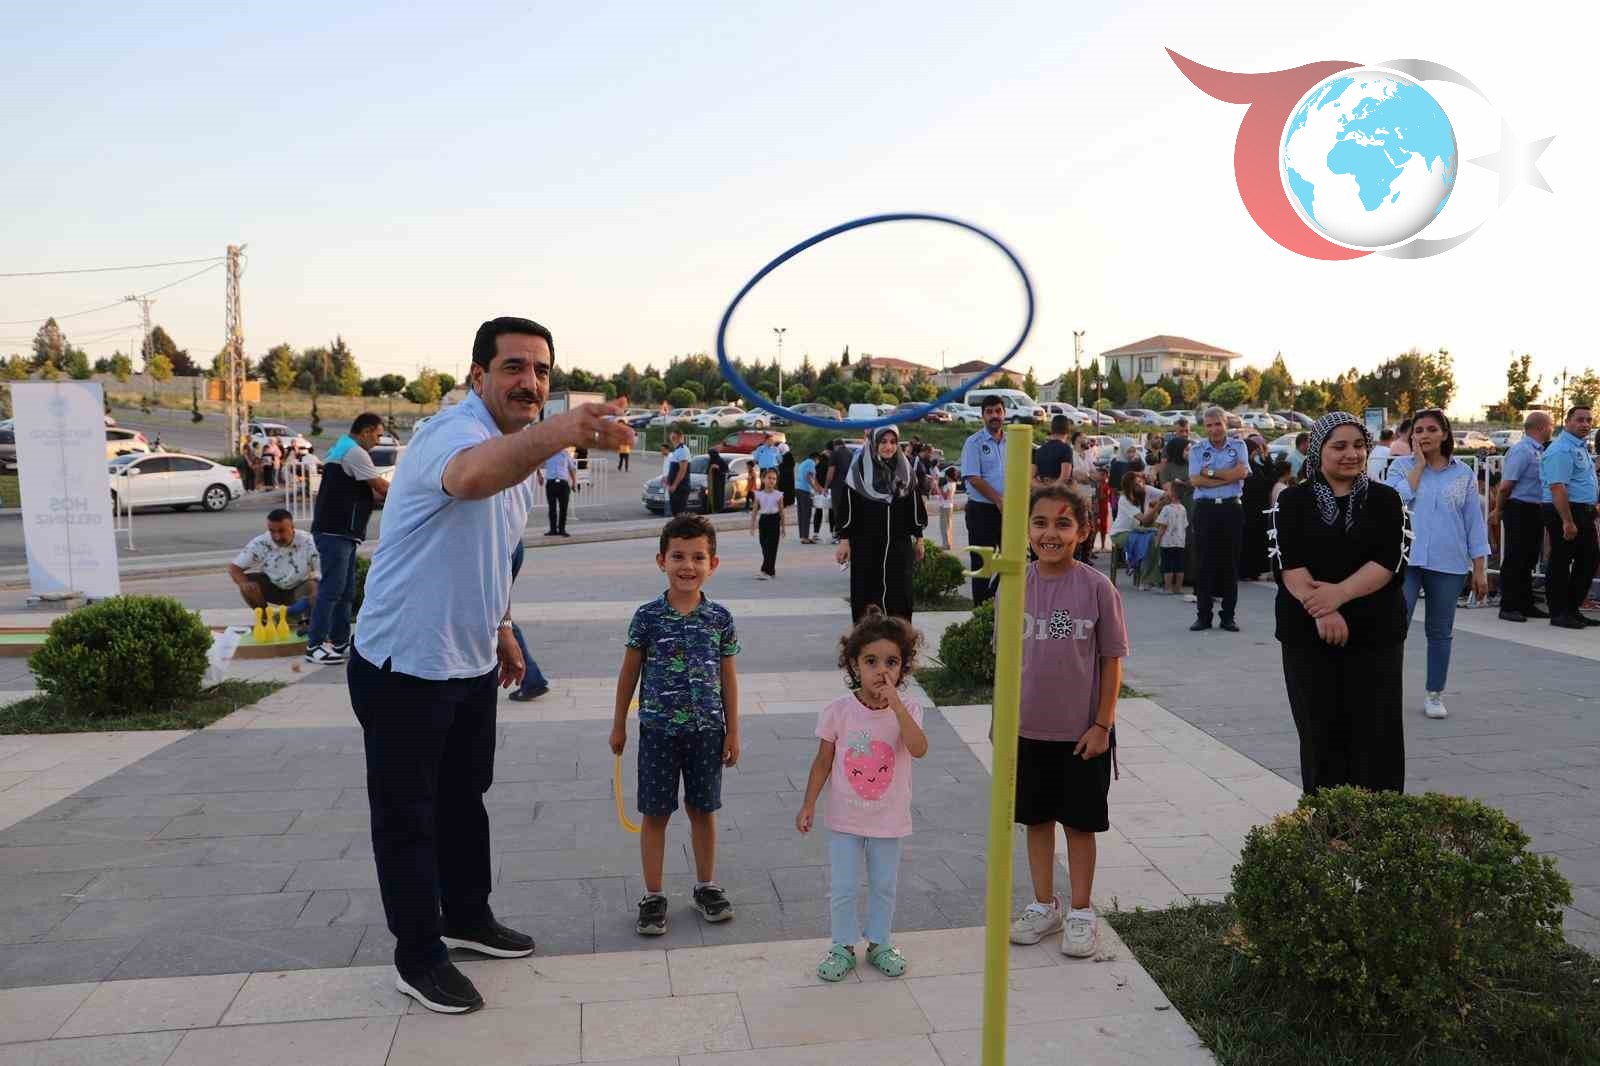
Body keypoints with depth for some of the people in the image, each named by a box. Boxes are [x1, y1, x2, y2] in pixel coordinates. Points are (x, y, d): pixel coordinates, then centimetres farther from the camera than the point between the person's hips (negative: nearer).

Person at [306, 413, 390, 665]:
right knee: (332, 589, -8)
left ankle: (340, 643, 17)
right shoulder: (355, 453, -13)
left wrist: (383, 496, 12)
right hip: (335, 532, -11)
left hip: (340, 532, 11)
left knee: (346, 591, 12)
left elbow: (362, 493, 21)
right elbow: (383, 487, -10)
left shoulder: (342, 449, 20)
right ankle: (315, 646, -4)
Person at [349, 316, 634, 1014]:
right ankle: (418, 956, 24)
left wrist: (500, 630, 23)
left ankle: (467, 917, 42)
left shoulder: (519, 449, 6)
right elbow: (470, 475, -53)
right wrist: (561, 431, -69)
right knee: (407, 817, 7)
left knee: (466, 796, 23)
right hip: (404, 668, -9)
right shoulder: (454, 432, -24)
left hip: (471, 665, 9)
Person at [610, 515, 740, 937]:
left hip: (706, 730, 1)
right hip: (658, 730, -1)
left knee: (703, 810, 13)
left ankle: (706, 886, 30)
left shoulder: (720, 619, -3)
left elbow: (728, 676, 4)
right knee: (656, 814, 7)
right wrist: (619, 725, 7)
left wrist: (733, 731, 5)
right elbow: (630, 671, 2)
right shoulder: (647, 616, -7)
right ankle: (653, 896, 20)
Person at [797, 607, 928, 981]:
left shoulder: (907, 710, -11)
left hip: (889, 821, 1)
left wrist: (895, 704, -33)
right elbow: (823, 761, -3)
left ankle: (879, 943, 37)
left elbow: (919, 749, -29)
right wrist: (808, 805, -4)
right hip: (846, 820, 0)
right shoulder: (838, 711, -12)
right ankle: (843, 947, 28)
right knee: (842, 889, 8)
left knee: (884, 887, 17)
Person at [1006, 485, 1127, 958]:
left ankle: (1081, 911, 27)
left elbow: (1112, 660, -7)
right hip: (1029, 728, 3)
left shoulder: (1097, 588, -12)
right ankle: (1044, 905, 32)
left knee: (1080, 822, 10)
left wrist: (1102, 724, -8)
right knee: (1037, 818, 16)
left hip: (1082, 732, -3)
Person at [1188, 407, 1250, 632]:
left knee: (1230, 562, 4)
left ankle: (1228, 616, 11)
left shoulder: (1238, 446, 8)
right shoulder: (1197, 449, 6)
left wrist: (1211, 472, -9)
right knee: (1204, 562, 0)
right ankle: (1203, 615, 6)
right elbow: (1195, 480, -8)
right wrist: (1228, 477, -10)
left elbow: (1242, 472, -10)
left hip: (1231, 508, 0)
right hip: (1205, 509, 0)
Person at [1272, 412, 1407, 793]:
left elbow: (1390, 560, -5)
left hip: (1376, 633, 1)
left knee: (1377, 732, 1)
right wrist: (1320, 611, -20)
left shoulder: (1384, 499, 7)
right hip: (1308, 634, 0)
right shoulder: (1293, 501, 5)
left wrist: (1339, 593, -19)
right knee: (1320, 731, 4)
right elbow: (1288, 564, -6)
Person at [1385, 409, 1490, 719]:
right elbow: (1397, 500, -16)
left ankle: (1435, 695, 22)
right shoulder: (1401, 466, 4)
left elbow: (1474, 521, 8)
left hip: (1448, 563, 2)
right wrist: (1420, 464, -9)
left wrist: (1479, 569, 5)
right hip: (1406, 559, -2)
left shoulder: (1463, 473, 7)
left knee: (1440, 631, 10)